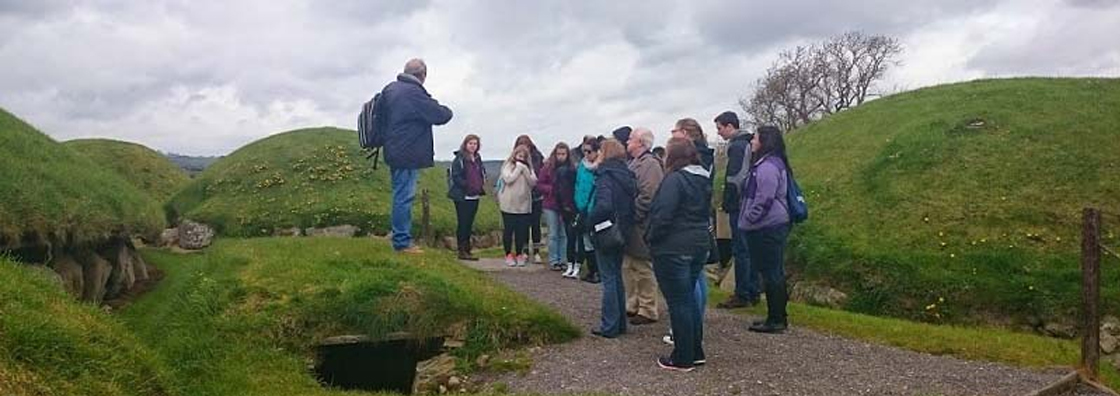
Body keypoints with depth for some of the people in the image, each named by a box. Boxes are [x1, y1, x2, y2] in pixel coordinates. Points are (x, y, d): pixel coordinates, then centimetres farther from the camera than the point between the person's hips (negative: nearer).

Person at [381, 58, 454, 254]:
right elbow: (440, 115, -14)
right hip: (408, 155, -10)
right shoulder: (414, 93, -18)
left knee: (402, 196, 15)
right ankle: (402, 242, -1)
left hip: (395, 152, 10)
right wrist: (447, 111, 9)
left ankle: (401, 239, 21)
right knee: (404, 197, -5)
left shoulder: (390, 89, 11)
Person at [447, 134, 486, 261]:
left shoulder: (477, 159, 13)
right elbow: (455, 176, -14)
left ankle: (467, 249, 18)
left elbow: (482, 173, 23)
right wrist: (467, 185, -20)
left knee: (469, 224, 12)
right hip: (462, 197, -7)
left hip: (474, 196, 7)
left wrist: (480, 185, 6)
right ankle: (462, 251, 1)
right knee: (463, 223, -3)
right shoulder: (459, 159, -8)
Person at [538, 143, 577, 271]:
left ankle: (563, 260, 17)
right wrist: (551, 189, -14)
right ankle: (553, 261, 11)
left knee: (564, 234, 8)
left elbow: (576, 186, -1)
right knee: (553, 234, 4)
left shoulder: (572, 168, -3)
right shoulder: (547, 168, -4)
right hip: (551, 205, -1)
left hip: (566, 206, 1)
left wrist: (571, 201, -13)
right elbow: (539, 185, 0)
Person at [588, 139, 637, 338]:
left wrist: (590, 221, -13)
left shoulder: (605, 176, -16)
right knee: (617, 276, 17)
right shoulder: (627, 175, 7)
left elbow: (604, 204, -28)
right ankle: (620, 323, 24)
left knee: (609, 278, -1)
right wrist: (626, 224, 12)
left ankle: (609, 326, 6)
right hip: (622, 233, 8)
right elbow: (634, 204, 7)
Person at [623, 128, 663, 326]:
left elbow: (647, 196, -24)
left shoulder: (650, 164, -16)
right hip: (631, 226, 10)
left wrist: (632, 216, -21)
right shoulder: (634, 163, 17)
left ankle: (648, 311, 8)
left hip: (641, 227, -10)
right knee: (628, 267, 16)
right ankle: (633, 305, 28)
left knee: (644, 269, -2)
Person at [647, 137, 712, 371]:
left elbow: (663, 215, -21)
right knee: (689, 299, 18)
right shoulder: (704, 180, 10)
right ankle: (696, 352, 25)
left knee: (678, 302, 0)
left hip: (673, 249, -8)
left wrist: (651, 238, -8)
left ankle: (683, 359, 8)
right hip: (699, 246, 8)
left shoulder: (675, 179, -17)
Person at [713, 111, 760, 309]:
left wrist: (726, 204, -12)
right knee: (749, 249, 13)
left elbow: (734, 179, -20)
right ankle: (753, 291, 20)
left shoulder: (737, 146, -13)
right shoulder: (748, 144, 16)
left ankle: (742, 295, 0)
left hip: (739, 206, -10)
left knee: (740, 250, -5)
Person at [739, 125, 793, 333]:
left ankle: (776, 320, 3)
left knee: (771, 273, -4)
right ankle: (777, 316, 23)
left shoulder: (768, 167, -18)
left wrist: (747, 220, -11)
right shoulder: (768, 164, 16)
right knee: (773, 272, 15)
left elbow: (763, 201, -21)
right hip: (771, 226, 11)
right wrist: (748, 219, 21)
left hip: (768, 229, -11)